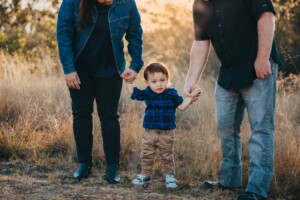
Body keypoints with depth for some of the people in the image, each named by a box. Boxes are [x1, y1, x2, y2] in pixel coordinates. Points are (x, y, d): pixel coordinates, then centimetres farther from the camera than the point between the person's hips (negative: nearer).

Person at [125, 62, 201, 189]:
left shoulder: (172, 94, -8)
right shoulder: (146, 93, -2)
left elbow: (181, 106, -2)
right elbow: (132, 92, 9)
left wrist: (191, 98, -13)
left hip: (167, 133, -2)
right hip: (149, 132, 2)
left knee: (167, 156, 10)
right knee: (146, 155, 10)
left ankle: (170, 176, 23)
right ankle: (145, 175, 24)